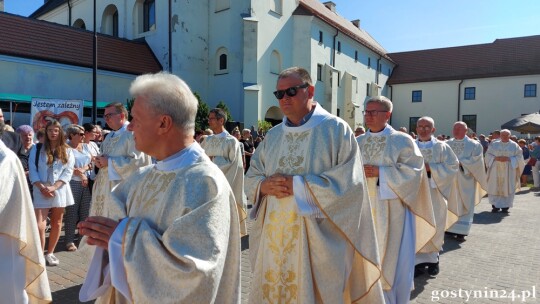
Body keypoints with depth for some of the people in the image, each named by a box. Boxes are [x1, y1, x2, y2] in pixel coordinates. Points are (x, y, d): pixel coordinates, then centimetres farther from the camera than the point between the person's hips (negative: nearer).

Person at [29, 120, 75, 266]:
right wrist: (41, 187, -14)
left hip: (59, 191, 1)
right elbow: (32, 170, -1)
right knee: (39, 225, -11)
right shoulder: (37, 149, 6)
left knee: (56, 224, 9)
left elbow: (68, 172, -2)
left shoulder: (67, 151, 7)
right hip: (41, 191, -1)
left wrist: (53, 187, -14)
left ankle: (50, 253, 24)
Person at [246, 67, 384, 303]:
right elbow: (251, 176, 13)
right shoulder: (273, 135, 11)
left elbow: (349, 181, -14)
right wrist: (265, 186, -10)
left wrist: (299, 186, -18)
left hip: (318, 236, -5)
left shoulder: (336, 129, -5)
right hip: (275, 234, 5)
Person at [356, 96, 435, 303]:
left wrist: (380, 173, -17)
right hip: (365, 207, 4)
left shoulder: (402, 140, -3)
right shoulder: (358, 142, 10)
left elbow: (413, 169, -11)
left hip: (392, 209, -4)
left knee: (392, 258, 4)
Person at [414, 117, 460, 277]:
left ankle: (433, 258, 25)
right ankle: (419, 260, 9)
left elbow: (453, 166, -3)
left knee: (434, 226, 6)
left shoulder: (442, 147, 3)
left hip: (435, 192, -1)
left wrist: (430, 168, -13)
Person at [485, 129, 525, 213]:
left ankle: (505, 206, 5)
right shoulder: (494, 145, 7)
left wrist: (508, 159, -15)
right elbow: (488, 155, 5)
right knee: (495, 187, 0)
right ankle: (495, 206, 8)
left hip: (508, 171, -1)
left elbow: (519, 157, 0)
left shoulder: (514, 145, 4)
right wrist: (495, 158, -13)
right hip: (496, 170, 1)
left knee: (507, 188, -2)